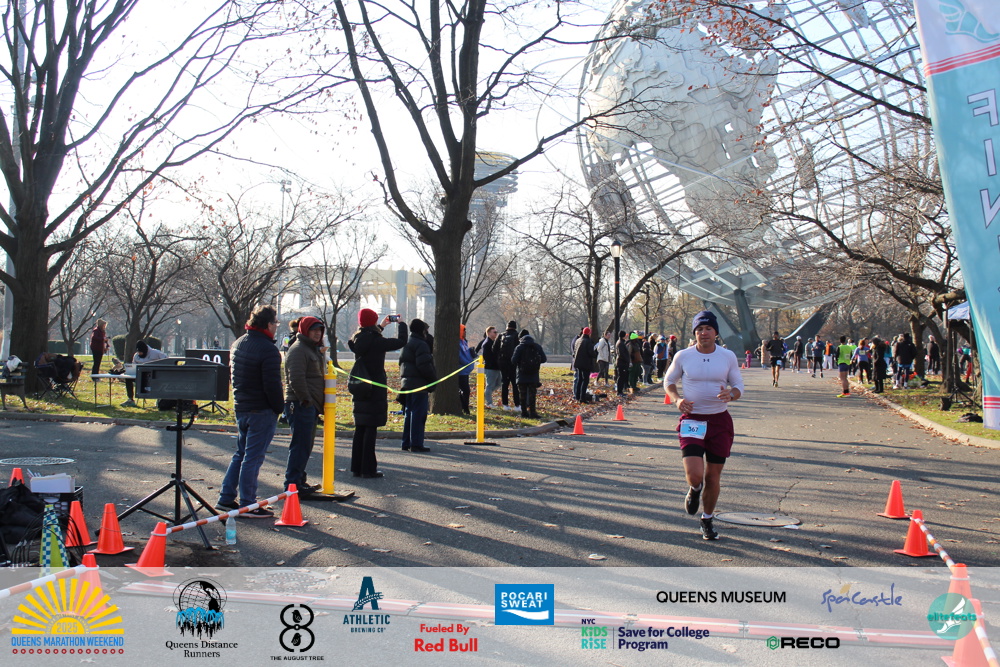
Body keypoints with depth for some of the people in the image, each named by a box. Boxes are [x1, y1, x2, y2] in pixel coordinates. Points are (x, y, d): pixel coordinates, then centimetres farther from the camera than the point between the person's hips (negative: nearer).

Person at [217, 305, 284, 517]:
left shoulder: (238, 344, 11)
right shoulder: (268, 350, -18)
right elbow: (272, 385, -21)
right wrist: (279, 407, -8)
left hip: (240, 407, 9)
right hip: (261, 411, -9)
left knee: (240, 454, 19)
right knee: (253, 458, -3)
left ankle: (226, 498, 21)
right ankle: (247, 505, 3)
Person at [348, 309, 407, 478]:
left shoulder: (358, 340, 5)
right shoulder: (376, 341, -16)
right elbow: (401, 342, -13)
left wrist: (381, 327, 36)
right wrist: (402, 324, 4)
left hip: (360, 389, 7)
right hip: (375, 390, -7)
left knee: (360, 429, 12)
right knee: (371, 429, -3)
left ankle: (356, 467, 18)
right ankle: (368, 469, 0)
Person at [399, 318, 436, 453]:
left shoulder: (406, 343, 16)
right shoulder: (421, 344, -13)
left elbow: (402, 363, 21)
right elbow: (424, 365, -20)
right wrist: (434, 378, -9)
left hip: (406, 382, 9)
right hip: (419, 384, -9)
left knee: (409, 414, 14)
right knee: (418, 415, -6)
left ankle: (406, 443, 16)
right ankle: (416, 444, -7)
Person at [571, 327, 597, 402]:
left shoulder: (577, 341, 9)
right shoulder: (588, 342, -15)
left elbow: (574, 352, 15)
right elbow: (591, 353, -17)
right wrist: (596, 353, 2)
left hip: (578, 364, 7)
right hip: (586, 364, -7)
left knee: (579, 379, 16)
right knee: (585, 380, -4)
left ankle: (577, 396, 19)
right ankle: (582, 398, -9)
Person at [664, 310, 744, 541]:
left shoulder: (728, 357, 0)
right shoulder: (683, 356, -2)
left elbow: (739, 386, 7)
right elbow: (669, 380, 12)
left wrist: (731, 394, -17)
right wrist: (677, 399, -9)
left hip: (720, 420, 2)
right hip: (692, 420, -2)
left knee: (713, 475, 8)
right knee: (694, 474, -16)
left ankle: (707, 520, 30)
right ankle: (694, 490, 23)